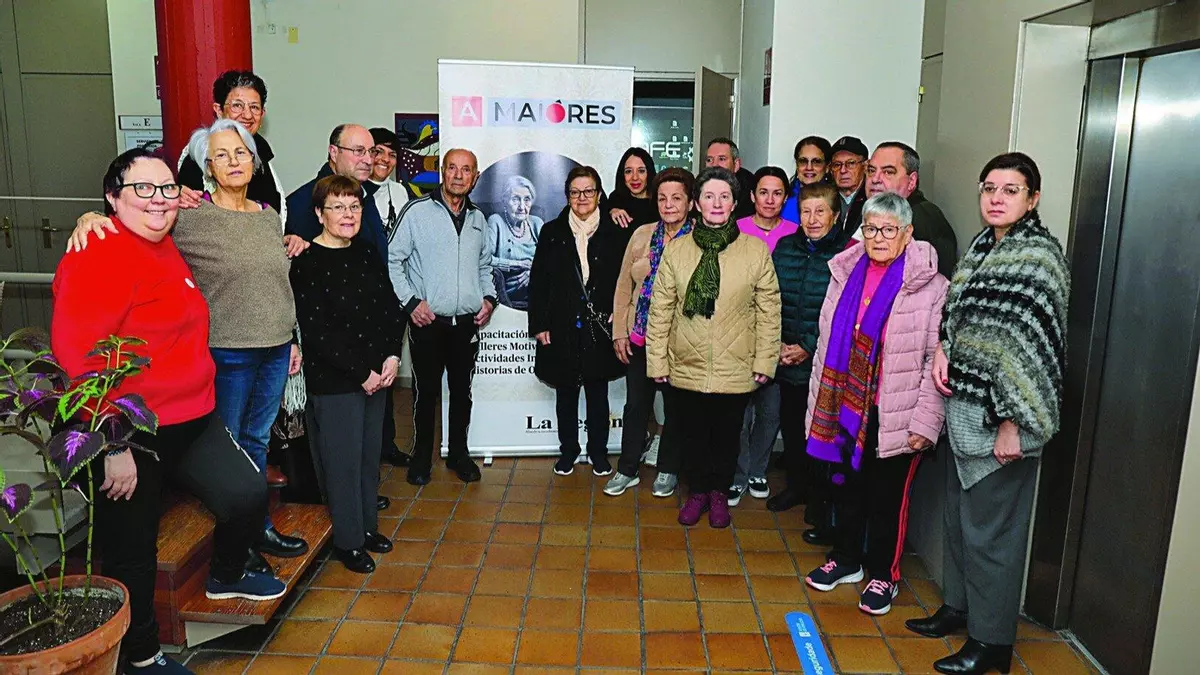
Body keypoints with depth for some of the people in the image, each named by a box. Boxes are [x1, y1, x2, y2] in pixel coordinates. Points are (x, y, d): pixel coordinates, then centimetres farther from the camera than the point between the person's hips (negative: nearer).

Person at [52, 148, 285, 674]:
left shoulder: (166, 249, 11)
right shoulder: (97, 258, -18)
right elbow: (77, 356, -23)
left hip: (192, 422, 8)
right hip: (131, 437, -8)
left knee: (248, 494, 6)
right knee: (132, 551, 8)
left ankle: (225, 577, 35)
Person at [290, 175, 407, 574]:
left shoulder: (367, 254, 9)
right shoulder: (307, 263, -12)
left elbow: (391, 308, 9)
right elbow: (316, 332, -17)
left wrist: (392, 357, -5)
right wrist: (362, 371, -16)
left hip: (377, 374, 6)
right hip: (333, 380, -6)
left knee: (370, 454, 16)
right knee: (342, 460, 4)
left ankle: (367, 525, 33)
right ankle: (348, 541, 20)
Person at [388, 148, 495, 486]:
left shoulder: (478, 218, 12)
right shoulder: (417, 211, -4)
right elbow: (393, 260, -5)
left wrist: (489, 297, 7)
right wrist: (411, 301, -12)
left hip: (468, 322, 4)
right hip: (428, 322, -4)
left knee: (462, 391, 12)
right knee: (426, 392, 5)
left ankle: (459, 453, 27)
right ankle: (422, 457, 21)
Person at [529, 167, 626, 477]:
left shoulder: (614, 233, 2)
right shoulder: (552, 232, 4)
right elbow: (538, 282, 3)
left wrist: (618, 316, -7)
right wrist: (539, 324, -3)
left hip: (600, 328, 0)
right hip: (562, 328, 1)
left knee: (597, 392, 9)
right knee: (565, 393, 10)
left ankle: (599, 452, 23)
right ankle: (568, 450, 25)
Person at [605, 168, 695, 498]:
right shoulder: (642, 235, 5)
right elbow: (624, 285, 9)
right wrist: (620, 332, 5)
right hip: (640, 338, 3)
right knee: (636, 404, 12)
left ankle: (667, 471, 29)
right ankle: (627, 470, 26)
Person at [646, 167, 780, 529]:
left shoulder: (756, 250, -4)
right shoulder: (677, 249, -2)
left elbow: (769, 311, -2)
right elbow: (660, 309, -1)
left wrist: (764, 361, -4)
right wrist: (657, 361, -2)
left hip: (735, 369, -1)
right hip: (687, 366, 1)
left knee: (726, 436, 15)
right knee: (692, 435, 15)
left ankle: (719, 492, 38)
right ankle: (697, 491, 37)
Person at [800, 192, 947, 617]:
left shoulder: (930, 286, -9)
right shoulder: (846, 273, 7)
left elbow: (937, 359, -10)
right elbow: (827, 342, 11)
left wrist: (926, 420, -13)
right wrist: (819, 402, 11)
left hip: (895, 416, -5)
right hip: (845, 407, 5)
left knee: (888, 496, 8)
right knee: (847, 486, 17)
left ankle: (884, 575, 27)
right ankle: (847, 560, 36)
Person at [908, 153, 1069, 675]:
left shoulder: (1040, 256, -13)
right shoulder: (981, 247, 10)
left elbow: (1033, 344, -18)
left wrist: (1013, 424, -20)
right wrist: (943, 348, 1)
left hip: (1001, 416, -8)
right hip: (964, 405, 8)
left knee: (990, 526, 3)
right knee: (959, 511, 19)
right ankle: (958, 607, 36)